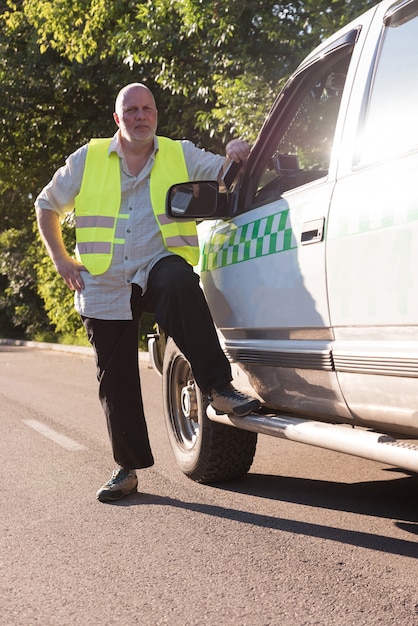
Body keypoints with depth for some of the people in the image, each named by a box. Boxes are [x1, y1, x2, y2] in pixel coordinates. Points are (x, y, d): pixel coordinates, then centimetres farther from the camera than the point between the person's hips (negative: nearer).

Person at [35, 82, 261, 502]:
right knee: (115, 378, 4)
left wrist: (236, 156, -19)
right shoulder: (88, 160, 8)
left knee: (180, 283, -39)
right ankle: (128, 467, 20)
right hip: (104, 286, 2)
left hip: (158, 266, -2)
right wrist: (60, 258, 7)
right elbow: (47, 205, 17)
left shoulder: (181, 155, 8)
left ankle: (218, 388, -40)